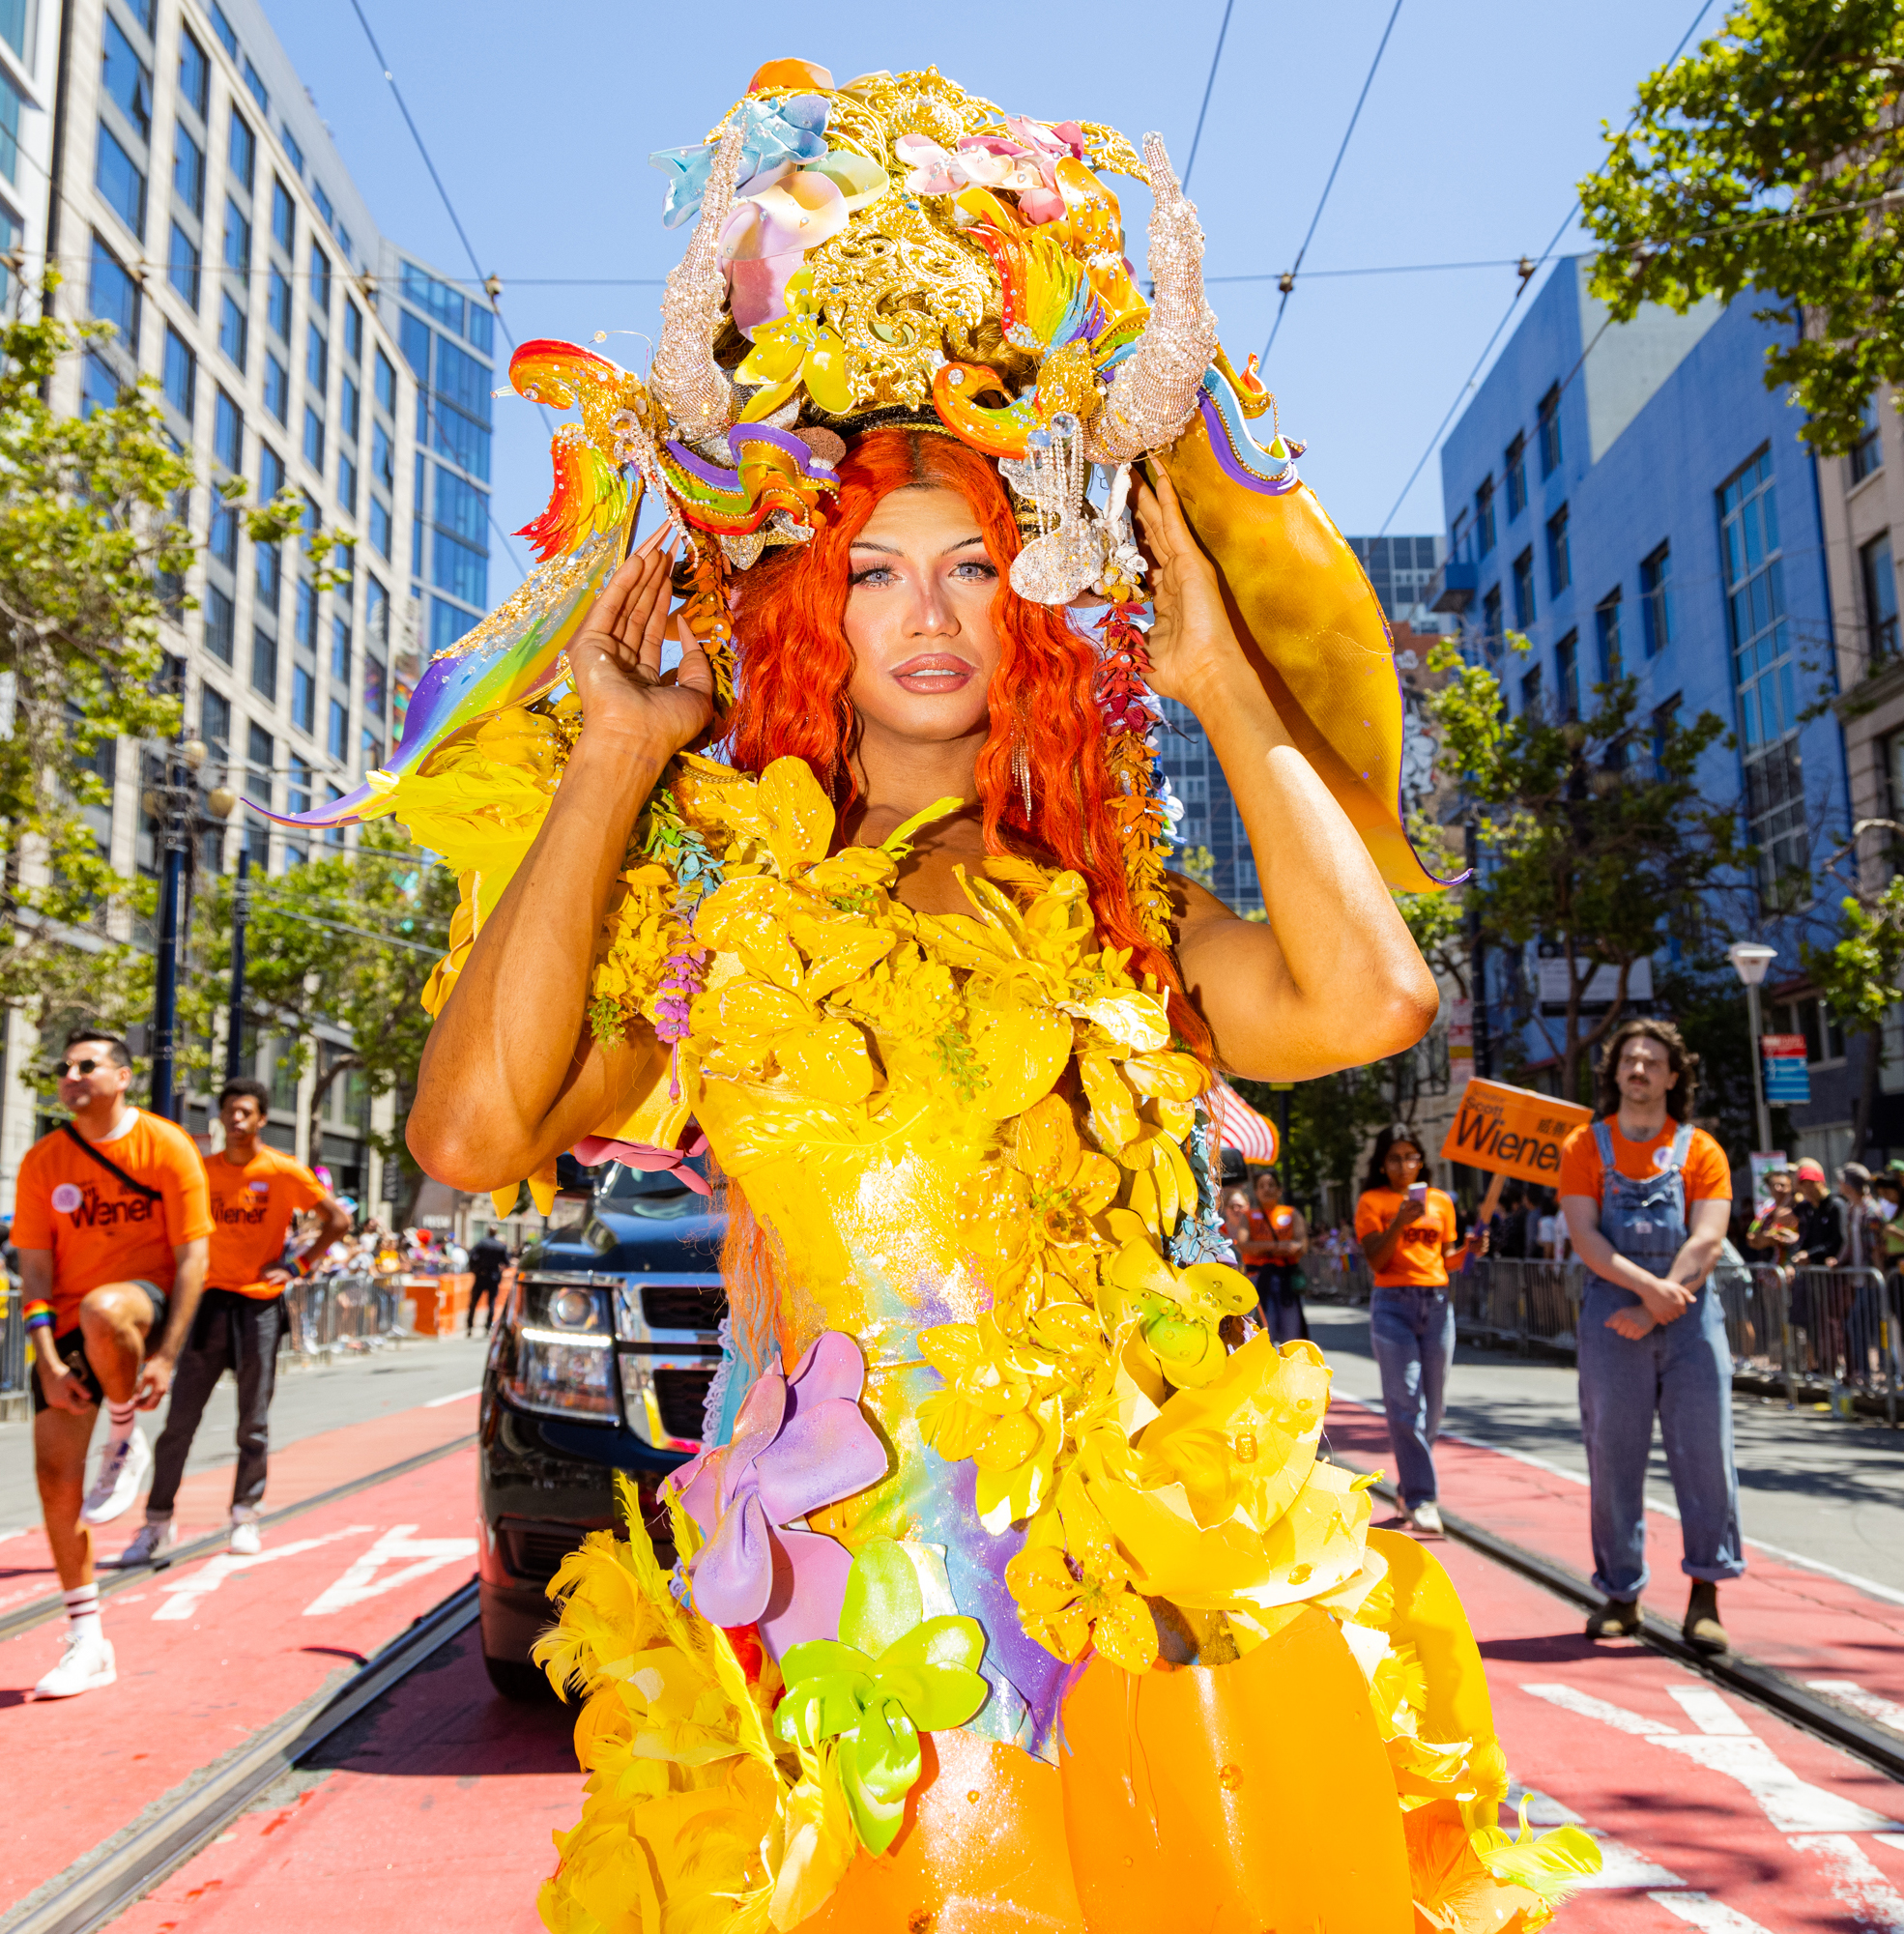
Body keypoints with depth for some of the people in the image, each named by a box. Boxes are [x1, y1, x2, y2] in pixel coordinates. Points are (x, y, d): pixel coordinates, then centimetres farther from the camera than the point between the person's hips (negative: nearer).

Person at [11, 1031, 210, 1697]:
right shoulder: (44, 1160, 0)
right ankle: (87, 1645, 11)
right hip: (68, 1323, 4)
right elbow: (35, 1267, 0)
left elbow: (192, 1255, -9)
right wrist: (47, 1360, -10)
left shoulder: (167, 1147, -9)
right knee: (55, 1472, -2)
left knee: (105, 1312, -39)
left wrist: (166, 1356, -15)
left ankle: (126, 1445, -10)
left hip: (146, 1301, -4)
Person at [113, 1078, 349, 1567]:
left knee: (254, 1422, 4)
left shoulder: (283, 1172, -4)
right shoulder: (202, 1171, 5)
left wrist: (297, 1266, -5)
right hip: (211, 1300, 2)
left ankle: (245, 1518, 16)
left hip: (261, 1303, -2)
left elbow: (338, 1219, 0)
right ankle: (158, 1524, 6)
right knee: (180, 1419, -1)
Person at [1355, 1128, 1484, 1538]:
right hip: (1393, 1304, -4)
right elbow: (1376, 1261, -6)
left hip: (1437, 1303, 4)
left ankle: (1409, 1487, 25)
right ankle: (1421, 1499, -8)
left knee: (1433, 1404, 7)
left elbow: (1445, 1259, 18)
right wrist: (1399, 1221, -18)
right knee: (1405, 1403, -10)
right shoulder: (1372, 1202, 2)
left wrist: (1468, 1248, -1)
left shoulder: (1440, 1201, 14)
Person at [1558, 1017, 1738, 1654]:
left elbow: (1707, 1239, -4)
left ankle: (1705, 1594, 10)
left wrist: (1657, 1309, -14)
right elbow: (1584, 1235, -4)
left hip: (1689, 1315, 0)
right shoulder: (1585, 1146, 7)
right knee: (1612, 1455, 3)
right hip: (1612, 1316, 0)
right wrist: (1647, 1285, -18)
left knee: (1705, 1449, -1)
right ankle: (1620, 1595, 14)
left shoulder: (1700, 1150, 7)